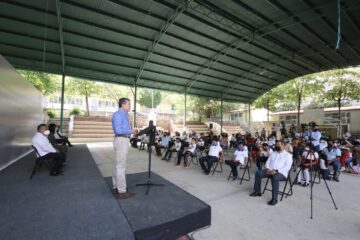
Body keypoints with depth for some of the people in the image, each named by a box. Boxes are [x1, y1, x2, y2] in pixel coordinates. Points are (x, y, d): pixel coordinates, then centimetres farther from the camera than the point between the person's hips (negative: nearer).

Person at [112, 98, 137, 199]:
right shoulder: (118, 114, -12)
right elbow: (118, 130, -21)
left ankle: (116, 187, 25)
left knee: (118, 165, 14)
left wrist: (132, 132, 11)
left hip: (124, 141, 10)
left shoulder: (124, 115, 19)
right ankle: (122, 192, 3)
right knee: (121, 166, -5)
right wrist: (131, 131, -12)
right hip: (121, 141, -10)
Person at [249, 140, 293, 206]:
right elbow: (268, 162, 16)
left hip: (281, 173, -6)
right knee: (258, 173, -14)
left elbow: (287, 167, -12)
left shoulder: (288, 155, 1)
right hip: (270, 171, 6)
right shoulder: (273, 153, 19)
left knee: (274, 178, -38)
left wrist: (276, 171, -23)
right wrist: (267, 168, -6)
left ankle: (274, 198, -27)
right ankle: (257, 191, -1)